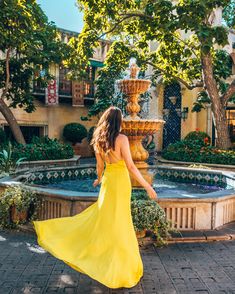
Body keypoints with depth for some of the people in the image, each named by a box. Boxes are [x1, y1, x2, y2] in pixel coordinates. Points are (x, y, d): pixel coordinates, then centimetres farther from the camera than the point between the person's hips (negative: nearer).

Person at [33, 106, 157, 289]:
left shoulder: (98, 140, 2)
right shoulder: (122, 138, -16)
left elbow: (100, 165, 11)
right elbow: (131, 166, -18)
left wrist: (98, 179, 31)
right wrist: (147, 186, -12)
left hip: (108, 180, 5)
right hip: (121, 180, -5)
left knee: (102, 217, 22)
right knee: (119, 224, 4)